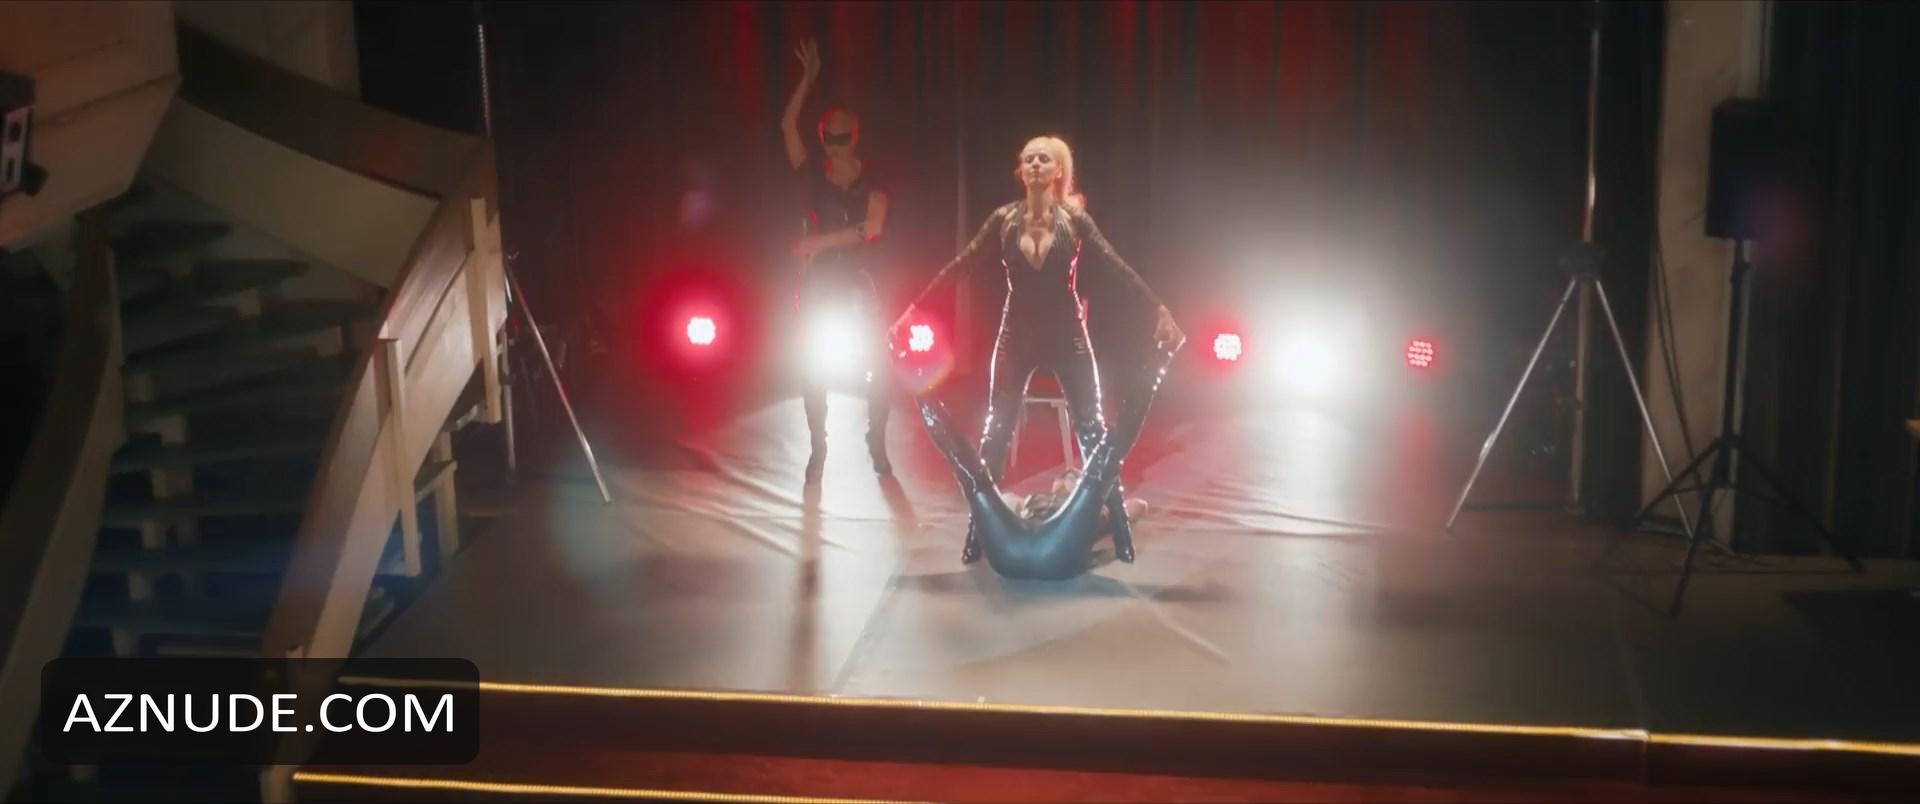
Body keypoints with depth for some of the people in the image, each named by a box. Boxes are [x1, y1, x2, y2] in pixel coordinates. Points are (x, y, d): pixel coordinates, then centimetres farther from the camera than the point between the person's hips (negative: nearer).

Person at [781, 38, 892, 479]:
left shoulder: (872, 182, -2)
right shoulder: (813, 174, 1)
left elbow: (873, 227, -17)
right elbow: (787, 126, -9)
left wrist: (821, 240, -20)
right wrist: (808, 78, -12)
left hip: (859, 279, -1)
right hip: (819, 280, 1)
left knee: (878, 364, -3)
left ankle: (877, 444, 9)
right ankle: (818, 448, 11)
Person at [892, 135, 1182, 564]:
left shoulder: (1075, 218, -4)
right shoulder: (1004, 219, -1)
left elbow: (1117, 267, -7)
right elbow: (958, 266, 0)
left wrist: (1159, 307, -15)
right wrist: (914, 308, -4)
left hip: (1067, 335, -1)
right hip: (1017, 336, 1)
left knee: (1092, 431, -1)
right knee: (996, 433, 3)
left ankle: (1120, 534, 5)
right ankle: (979, 535, 12)